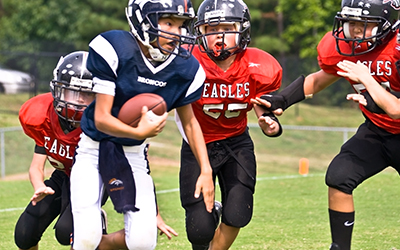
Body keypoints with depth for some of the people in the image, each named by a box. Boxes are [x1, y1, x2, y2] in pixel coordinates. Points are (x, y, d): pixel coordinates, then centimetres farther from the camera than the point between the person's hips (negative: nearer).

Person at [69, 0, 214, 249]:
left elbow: (189, 121, 7)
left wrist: (206, 171, -1)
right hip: (93, 149, -4)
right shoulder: (113, 49, -23)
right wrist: (138, 132, -41)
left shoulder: (185, 69, -10)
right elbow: (102, 119, -23)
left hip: (133, 154, 4)